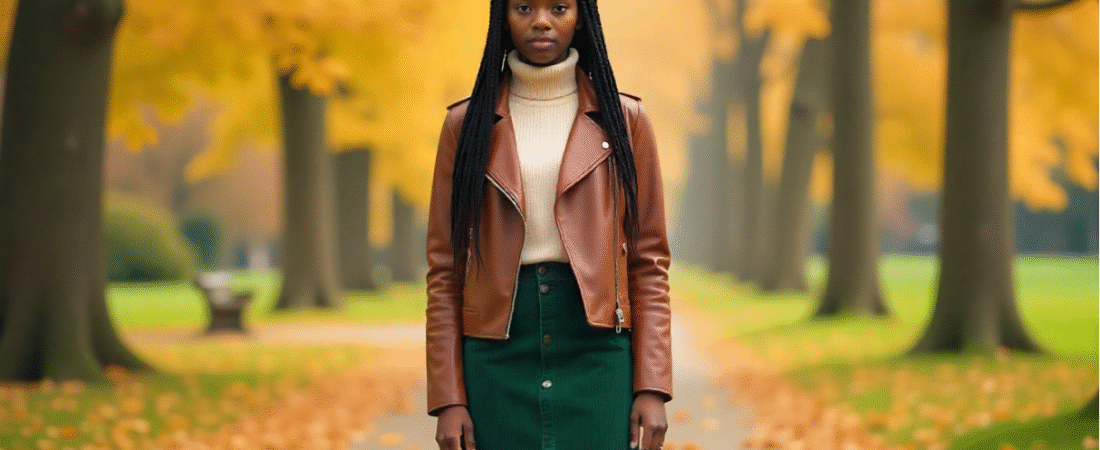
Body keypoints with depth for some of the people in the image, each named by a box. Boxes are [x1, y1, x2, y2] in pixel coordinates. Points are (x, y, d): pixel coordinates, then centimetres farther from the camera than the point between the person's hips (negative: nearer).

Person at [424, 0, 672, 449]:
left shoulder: (624, 119, 5)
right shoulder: (466, 123, 6)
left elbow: (649, 261, 4)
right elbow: (444, 269, 5)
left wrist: (652, 388, -5)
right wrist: (448, 398, -3)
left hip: (597, 350, 0)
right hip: (497, 356, 0)